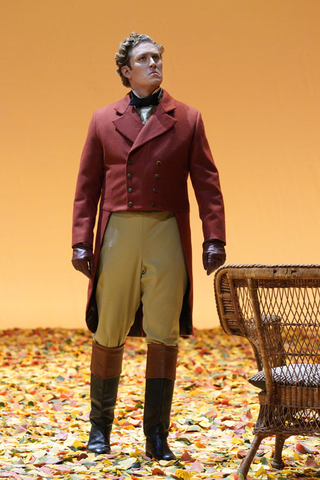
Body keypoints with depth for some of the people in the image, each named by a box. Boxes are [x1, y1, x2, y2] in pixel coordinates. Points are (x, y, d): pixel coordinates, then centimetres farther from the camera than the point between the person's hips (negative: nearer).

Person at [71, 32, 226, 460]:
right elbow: (87, 186, 9)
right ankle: (100, 425, 23)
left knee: (164, 336, -2)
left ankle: (157, 436, 6)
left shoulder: (188, 119, 8)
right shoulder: (103, 120, 10)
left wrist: (214, 238, -4)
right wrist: (81, 242, 1)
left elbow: (207, 183, 5)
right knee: (108, 334, 5)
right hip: (117, 234, 1)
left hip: (167, 236, 0)